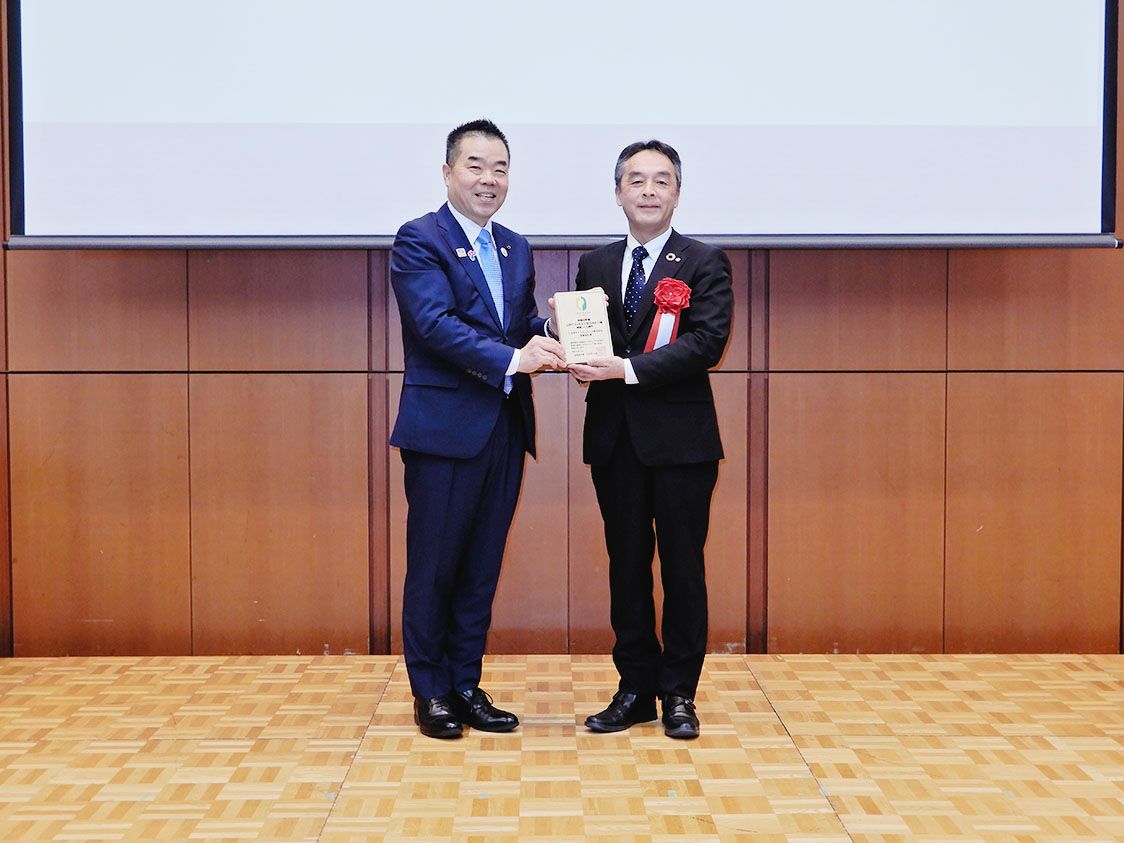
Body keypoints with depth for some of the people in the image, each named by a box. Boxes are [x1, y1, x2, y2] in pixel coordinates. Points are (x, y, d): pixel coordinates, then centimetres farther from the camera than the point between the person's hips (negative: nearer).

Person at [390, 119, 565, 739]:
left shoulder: (515, 248, 16)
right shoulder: (418, 240, -7)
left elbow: (525, 326, 11)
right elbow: (436, 323, -20)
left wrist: (552, 337, -11)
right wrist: (511, 359, -29)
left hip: (505, 429, 6)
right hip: (444, 427, -6)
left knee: (482, 566, 12)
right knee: (433, 566, 4)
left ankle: (466, 685, 24)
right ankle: (430, 692, 17)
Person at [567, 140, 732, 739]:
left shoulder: (703, 263, -1)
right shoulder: (595, 265, 13)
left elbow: (706, 342, -14)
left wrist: (627, 367, -21)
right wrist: (582, 360, -13)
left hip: (680, 438, -4)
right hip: (614, 437, 4)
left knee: (682, 567, 4)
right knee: (626, 566, 10)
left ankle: (679, 695, 15)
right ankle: (636, 689, 20)